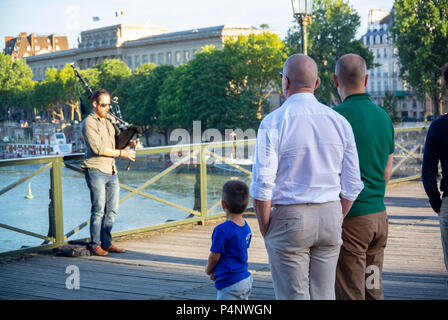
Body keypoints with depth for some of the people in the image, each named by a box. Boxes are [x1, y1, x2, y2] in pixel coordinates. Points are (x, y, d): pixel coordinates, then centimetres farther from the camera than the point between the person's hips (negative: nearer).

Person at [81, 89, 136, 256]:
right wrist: (121, 153, -14)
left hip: (112, 171, 8)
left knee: (112, 210, 8)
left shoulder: (109, 121, 17)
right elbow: (97, 148, -16)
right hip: (96, 171, -7)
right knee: (99, 210, -5)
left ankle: (106, 243, 17)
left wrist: (130, 142, 2)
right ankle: (95, 245, 4)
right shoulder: (89, 123, -8)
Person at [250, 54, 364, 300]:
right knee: (324, 294, 12)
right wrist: (334, 222, 16)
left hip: (289, 218, -4)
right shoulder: (339, 122, 4)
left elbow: (262, 185, -13)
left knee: (293, 296, 3)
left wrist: (265, 231, -2)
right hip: (330, 215, 4)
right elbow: (351, 186, 6)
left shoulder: (273, 123, -9)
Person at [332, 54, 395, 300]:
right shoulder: (383, 116, 10)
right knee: (373, 290, 15)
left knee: (350, 293, -1)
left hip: (350, 216, -7)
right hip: (379, 213, 7)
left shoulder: (338, 115, -13)